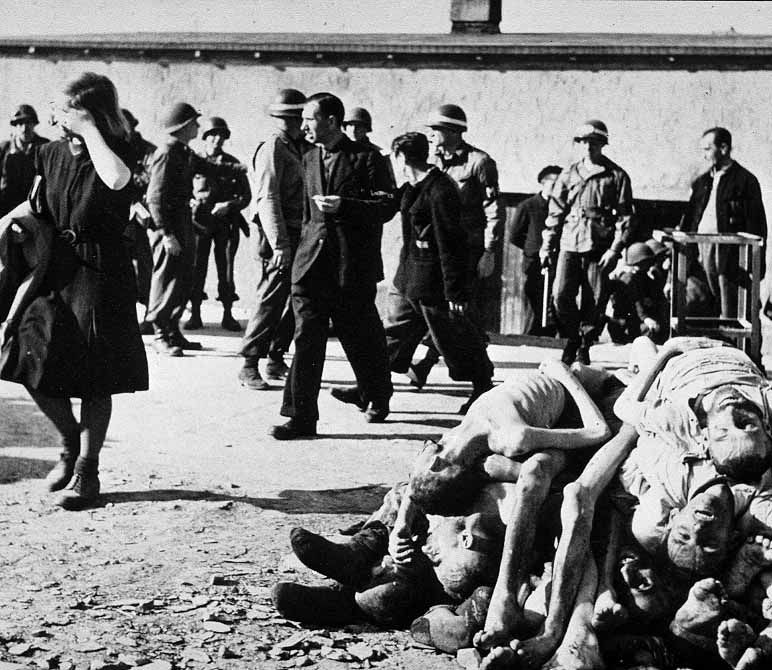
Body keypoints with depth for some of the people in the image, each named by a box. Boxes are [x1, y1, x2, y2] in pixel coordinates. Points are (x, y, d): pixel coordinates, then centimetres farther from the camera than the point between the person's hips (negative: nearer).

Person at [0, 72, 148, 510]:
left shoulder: (117, 150, -8)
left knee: (95, 380, -1)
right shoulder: (52, 154, 7)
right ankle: (71, 444, 23)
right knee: (35, 363, -2)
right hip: (54, 269, 5)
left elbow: (116, 180, -33)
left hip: (100, 272, -5)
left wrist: (88, 129, -23)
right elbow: (36, 203, 22)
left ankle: (87, 469, 13)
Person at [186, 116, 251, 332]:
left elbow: (246, 195, 8)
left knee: (226, 268, 0)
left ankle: (227, 315, 7)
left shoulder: (233, 164, 9)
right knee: (197, 267, -2)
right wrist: (192, 203, -8)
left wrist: (229, 205, -9)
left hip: (226, 223, 1)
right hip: (199, 222, -1)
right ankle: (195, 314, 4)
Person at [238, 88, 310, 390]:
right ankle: (249, 365, -3)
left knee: (292, 300, 11)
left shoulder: (298, 147, 15)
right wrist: (279, 245, -24)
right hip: (279, 237, -9)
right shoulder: (273, 149, -11)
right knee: (271, 299, -8)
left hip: (298, 235, 9)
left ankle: (276, 359, 20)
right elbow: (267, 199, -19)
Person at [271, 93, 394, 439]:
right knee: (306, 336, -5)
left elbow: (385, 207, -9)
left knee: (360, 338, 8)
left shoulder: (365, 159, -5)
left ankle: (378, 397, 33)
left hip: (353, 265, -4)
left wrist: (344, 206, -19)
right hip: (312, 261, 4)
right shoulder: (309, 160, 14)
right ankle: (302, 417, -6)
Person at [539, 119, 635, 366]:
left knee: (595, 300, -1)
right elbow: (555, 212, 14)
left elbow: (625, 216, 2)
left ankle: (584, 346, 15)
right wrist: (547, 245, 7)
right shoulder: (569, 174, 12)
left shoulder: (616, 176, 4)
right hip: (570, 244, 2)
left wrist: (615, 248, -7)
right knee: (561, 295, -10)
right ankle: (572, 338, 12)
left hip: (599, 247, -2)